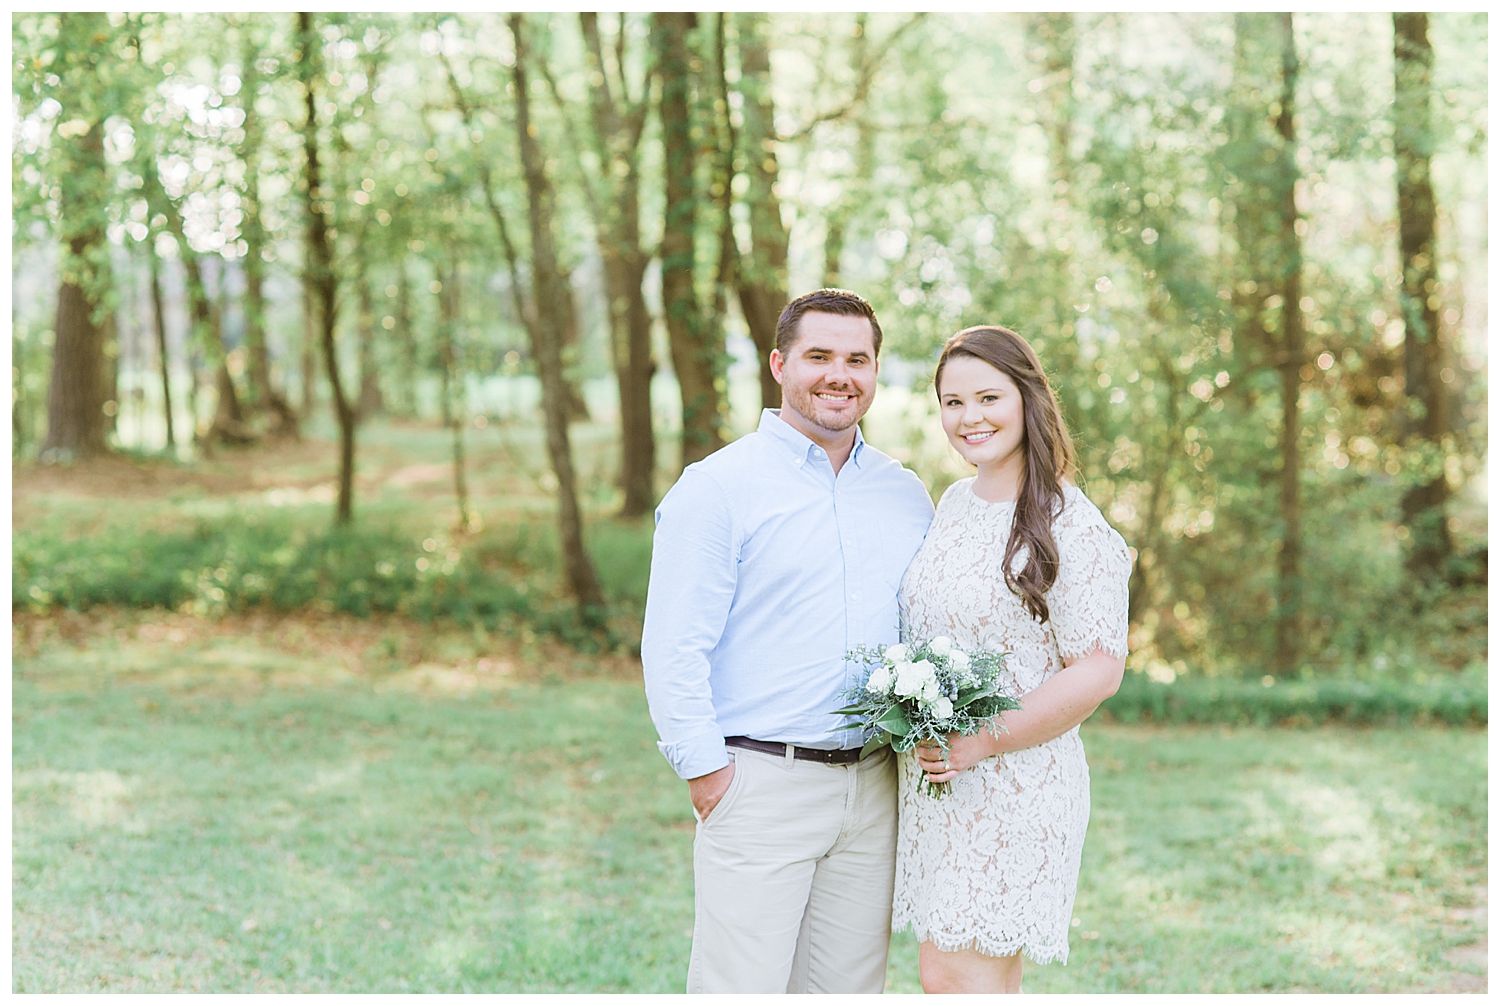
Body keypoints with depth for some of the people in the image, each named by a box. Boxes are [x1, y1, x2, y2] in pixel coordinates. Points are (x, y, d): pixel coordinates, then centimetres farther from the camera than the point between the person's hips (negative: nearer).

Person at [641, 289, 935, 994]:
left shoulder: (905, 494, 13)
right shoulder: (717, 487, -5)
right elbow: (672, 652, -9)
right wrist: (709, 778, -12)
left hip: (874, 793, 5)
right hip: (760, 786, -5)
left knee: (848, 988, 10)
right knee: (743, 988, -5)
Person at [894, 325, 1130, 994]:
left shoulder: (1071, 526, -13)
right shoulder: (954, 505, 11)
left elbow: (1097, 671, -16)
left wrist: (979, 744, -18)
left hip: (1013, 782, -7)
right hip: (935, 782, 7)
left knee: (956, 975, -6)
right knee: (989, 979, 12)